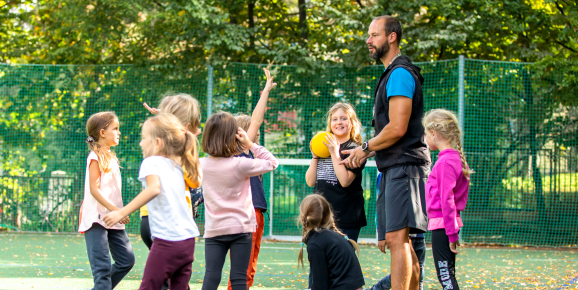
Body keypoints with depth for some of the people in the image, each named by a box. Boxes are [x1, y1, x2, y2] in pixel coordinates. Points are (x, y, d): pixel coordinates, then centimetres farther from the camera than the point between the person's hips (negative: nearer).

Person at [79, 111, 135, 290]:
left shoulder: (111, 157, 15)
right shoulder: (96, 157, -11)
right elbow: (94, 189, -17)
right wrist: (114, 209, -22)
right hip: (96, 219, -9)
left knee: (126, 259, 7)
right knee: (102, 266, -11)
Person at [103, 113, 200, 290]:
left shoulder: (151, 162, -3)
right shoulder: (177, 167, 19)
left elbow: (154, 188, -23)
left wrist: (122, 213, -26)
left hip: (167, 241, -7)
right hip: (188, 240, 7)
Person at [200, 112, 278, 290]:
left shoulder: (202, 165, 0)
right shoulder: (240, 165, -11)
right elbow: (272, 162, -2)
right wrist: (251, 144, -3)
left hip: (213, 230, 3)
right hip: (241, 228, -3)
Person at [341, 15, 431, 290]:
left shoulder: (400, 73, -11)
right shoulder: (391, 74, 22)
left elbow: (397, 128, -19)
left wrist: (366, 147, -5)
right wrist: (364, 152, 17)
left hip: (404, 166, -11)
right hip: (393, 168, 11)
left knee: (396, 238, -19)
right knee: (395, 242, 11)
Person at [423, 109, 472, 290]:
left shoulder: (445, 161, -15)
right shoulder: (456, 158, 14)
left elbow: (447, 199, -19)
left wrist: (451, 233, -20)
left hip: (442, 225, -10)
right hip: (448, 225, 10)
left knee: (445, 275, -11)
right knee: (447, 275, 12)